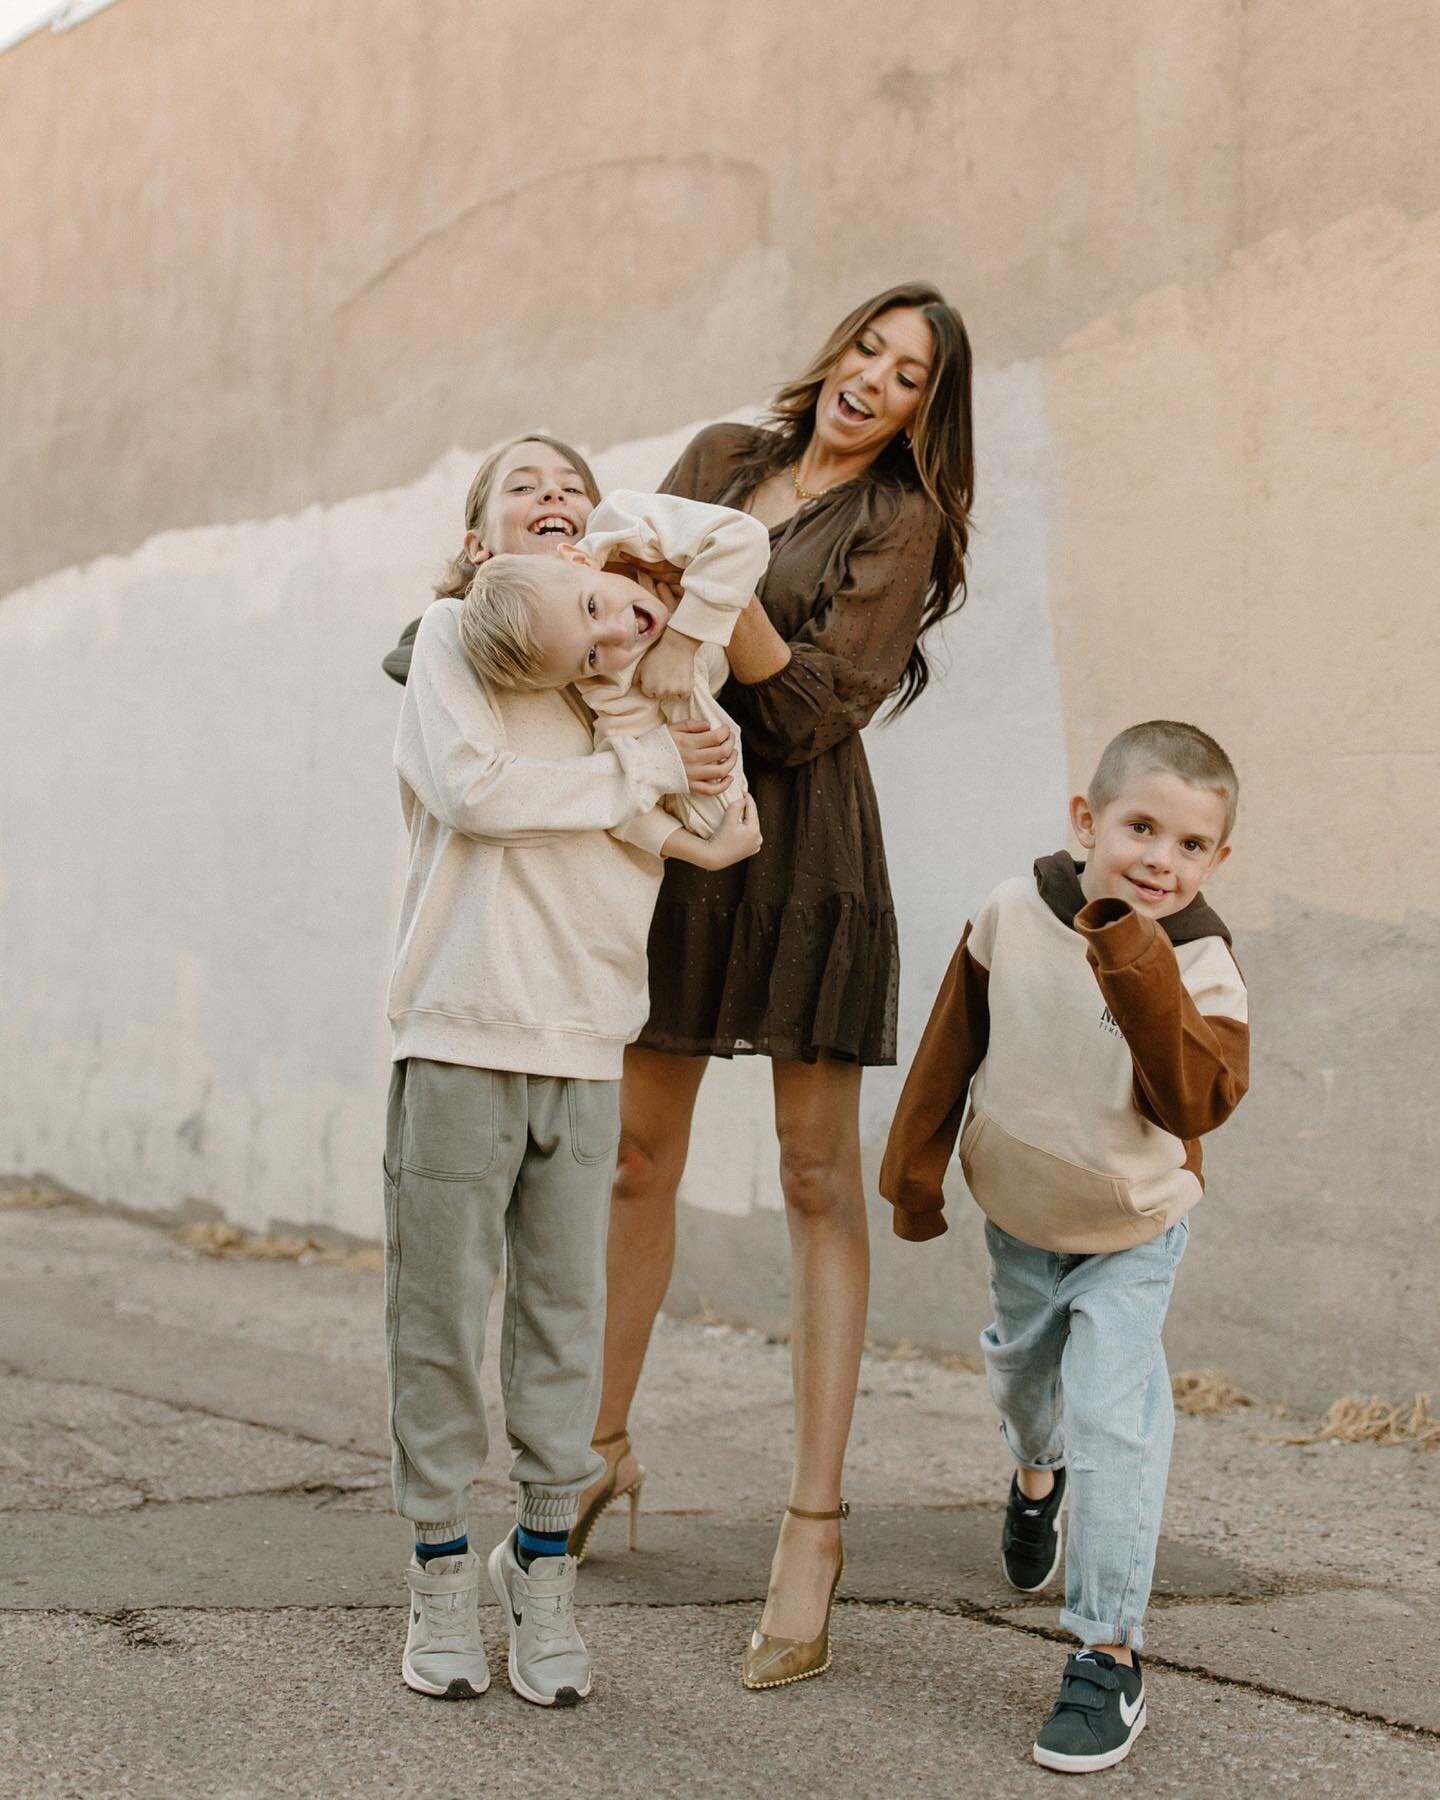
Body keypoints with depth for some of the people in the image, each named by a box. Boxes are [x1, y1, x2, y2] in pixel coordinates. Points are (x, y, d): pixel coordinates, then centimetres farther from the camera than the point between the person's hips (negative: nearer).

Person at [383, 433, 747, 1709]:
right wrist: (640, 770, -8)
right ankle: (441, 1568, 14)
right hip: (460, 1032, -3)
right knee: (441, 1316, 2)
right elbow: (470, 787, -13)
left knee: (567, 1317, 5)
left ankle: (544, 1568, 17)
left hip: (586, 1044, 3)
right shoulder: (452, 634, 4)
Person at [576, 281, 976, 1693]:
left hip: (800, 846, -4)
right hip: (674, 828, 5)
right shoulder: (720, 457, 13)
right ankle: (603, 1446, 27)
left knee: (818, 1175, -5)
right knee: (635, 1151, 11)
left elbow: (822, 704, -10)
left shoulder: (902, 520, -1)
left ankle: (813, 1526, -2)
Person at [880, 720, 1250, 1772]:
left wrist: (1141, 975, -43)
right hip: (1018, 1219, 4)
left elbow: (1198, 1103, -35)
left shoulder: (1200, 965, -22)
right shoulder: (1015, 914, -16)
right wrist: (916, 1168, 5)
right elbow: (953, 1043, -2)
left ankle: (1111, 1658, -2)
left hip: (1130, 1236, -4)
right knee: (1021, 1371, 27)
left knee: (1111, 1424, -12)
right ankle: (1037, 1474, 63)